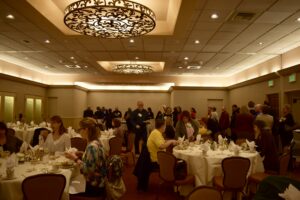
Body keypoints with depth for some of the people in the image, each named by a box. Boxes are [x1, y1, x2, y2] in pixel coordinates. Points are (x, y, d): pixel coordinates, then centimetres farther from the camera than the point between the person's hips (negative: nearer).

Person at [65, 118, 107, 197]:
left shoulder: (92, 146, -24)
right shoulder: (95, 143, 5)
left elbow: (89, 170, -25)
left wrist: (75, 159, -17)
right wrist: (77, 156, 4)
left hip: (94, 187, -8)